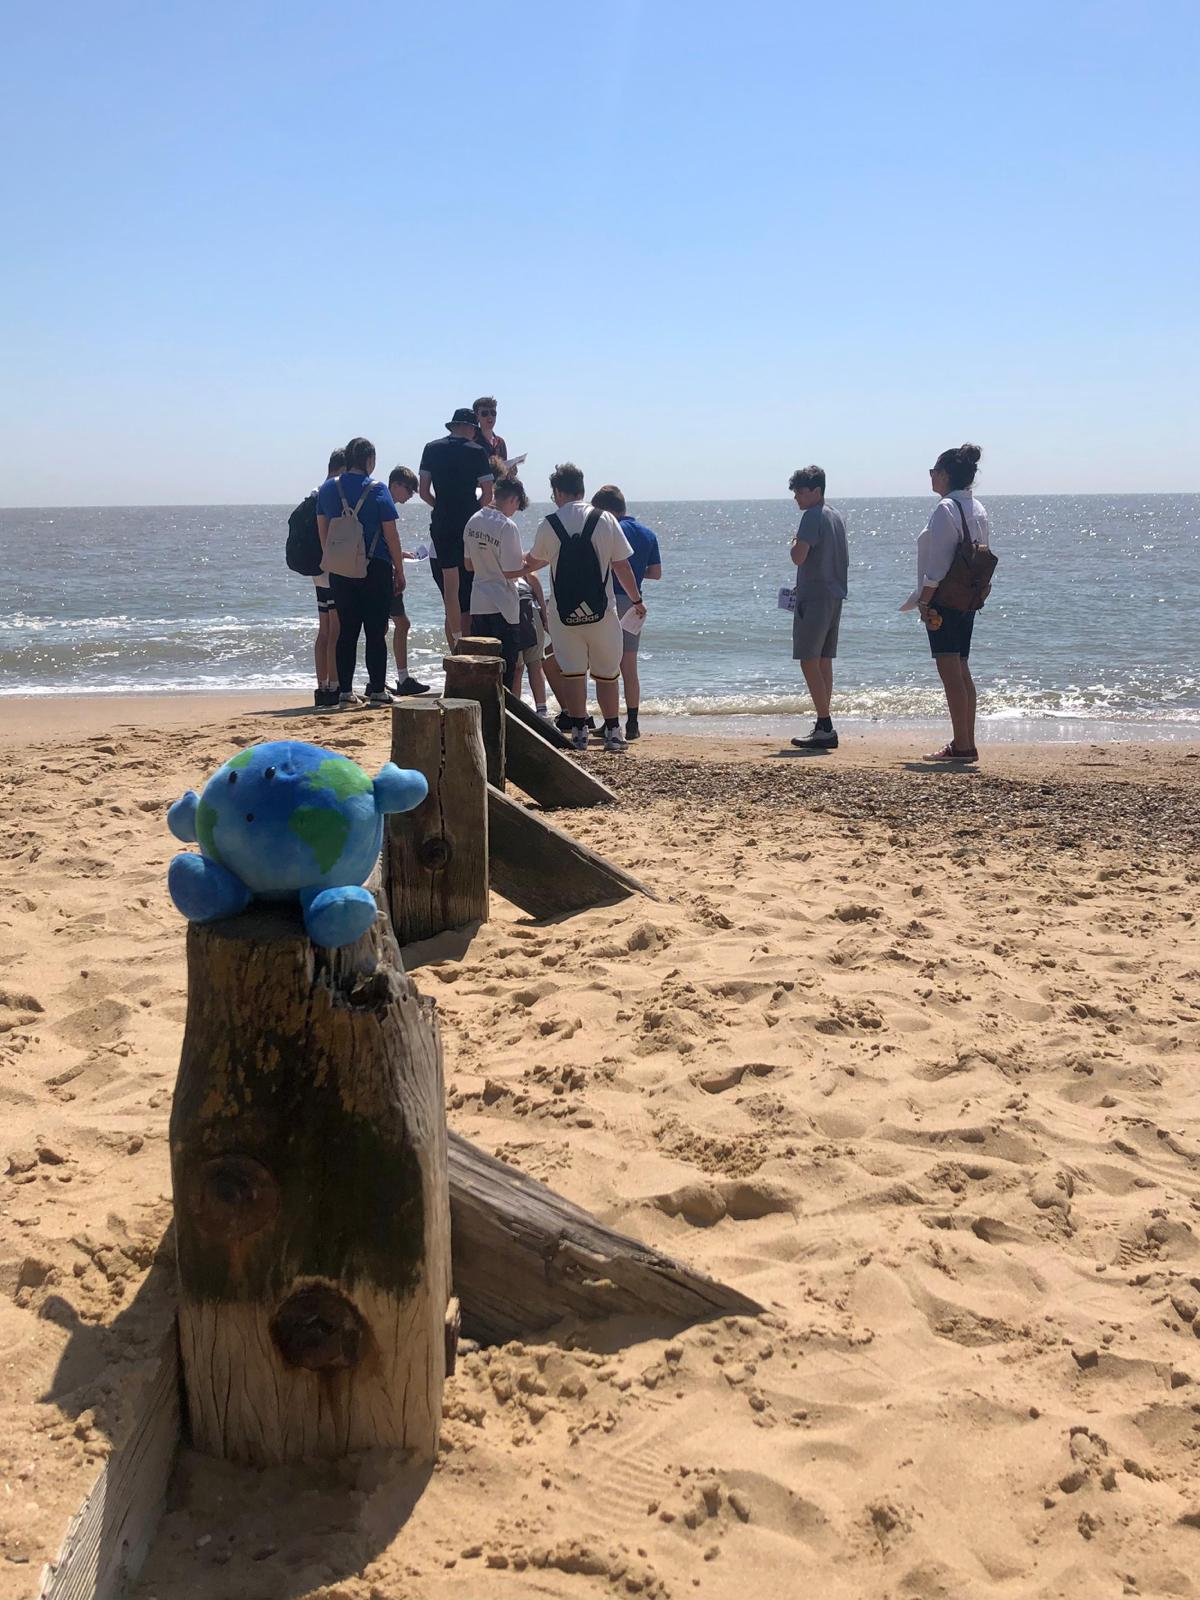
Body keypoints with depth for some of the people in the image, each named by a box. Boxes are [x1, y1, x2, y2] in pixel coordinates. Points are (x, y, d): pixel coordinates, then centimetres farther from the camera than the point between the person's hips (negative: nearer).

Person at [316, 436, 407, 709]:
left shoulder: (328, 489, 5)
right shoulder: (377, 490, -8)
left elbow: (322, 530, 11)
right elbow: (391, 535, -7)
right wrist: (399, 571, 1)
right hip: (375, 569, -4)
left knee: (346, 631, 9)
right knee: (376, 631, 2)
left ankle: (345, 692, 7)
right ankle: (377, 691, 3)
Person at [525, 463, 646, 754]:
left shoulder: (548, 525, -1)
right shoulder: (605, 519, -3)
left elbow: (533, 563, 16)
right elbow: (622, 566, 0)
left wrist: (524, 566, 40)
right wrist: (637, 600, 13)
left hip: (564, 612, 0)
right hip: (601, 611, 0)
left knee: (572, 673, 8)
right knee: (606, 675, 9)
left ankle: (579, 732, 6)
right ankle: (612, 733, 10)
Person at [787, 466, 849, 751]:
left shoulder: (813, 516, -13)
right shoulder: (836, 516, 15)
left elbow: (798, 556, -22)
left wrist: (794, 542, -1)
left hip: (814, 598, -9)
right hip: (834, 596, 9)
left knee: (809, 662, -8)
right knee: (824, 662, 12)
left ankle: (825, 729, -11)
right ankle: (824, 727, 15)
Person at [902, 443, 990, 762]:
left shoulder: (945, 509, -14)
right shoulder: (977, 509, 13)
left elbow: (938, 561, -18)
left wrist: (925, 601, -14)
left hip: (945, 600, -9)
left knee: (950, 673, -7)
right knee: (961, 671, 13)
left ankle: (961, 745, -7)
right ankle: (967, 744, 16)